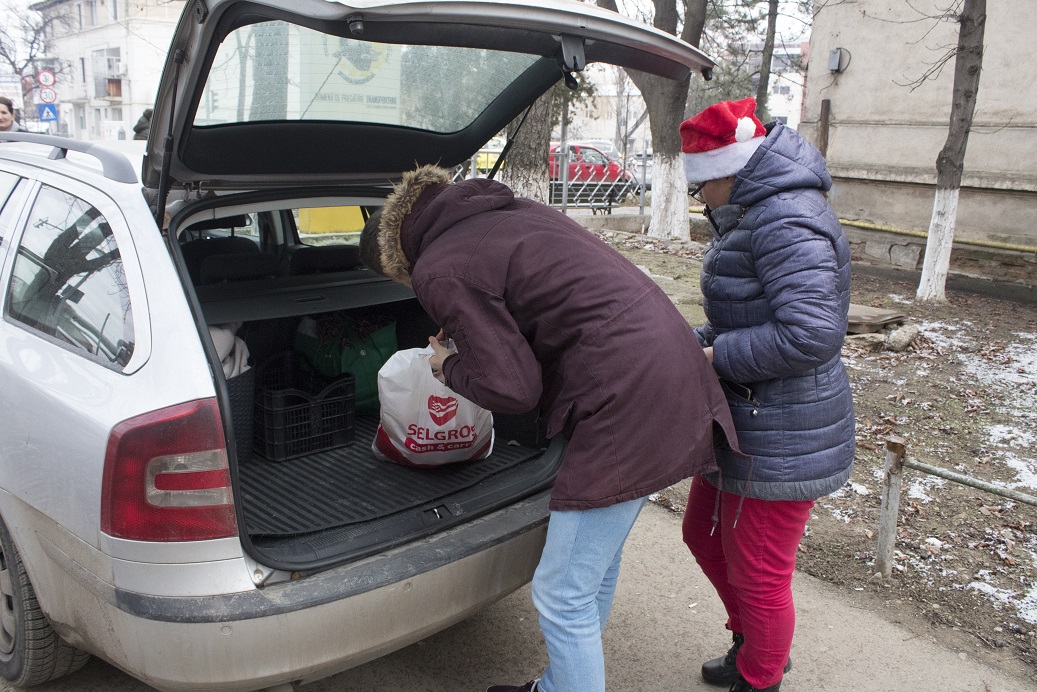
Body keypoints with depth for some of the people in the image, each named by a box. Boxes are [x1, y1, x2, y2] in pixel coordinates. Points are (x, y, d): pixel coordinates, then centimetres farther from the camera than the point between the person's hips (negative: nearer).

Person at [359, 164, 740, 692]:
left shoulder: (439, 271, -9)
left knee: (562, 598, 3)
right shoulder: (510, 210, 17)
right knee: (597, 558, 24)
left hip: (628, 399, -10)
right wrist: (469, 339, 24)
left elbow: (512, 388, -12)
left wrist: (450, 368, 8)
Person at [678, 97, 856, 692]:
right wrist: (693, 342, 4)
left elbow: (811, 334, -32)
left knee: (758, 575, 8)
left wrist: (718, 357, -21)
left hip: (780, 440, -11)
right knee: (705, 537, 24)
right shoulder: (757, 215, 12)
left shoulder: (786, 221, -23)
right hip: (744, 422, 11)